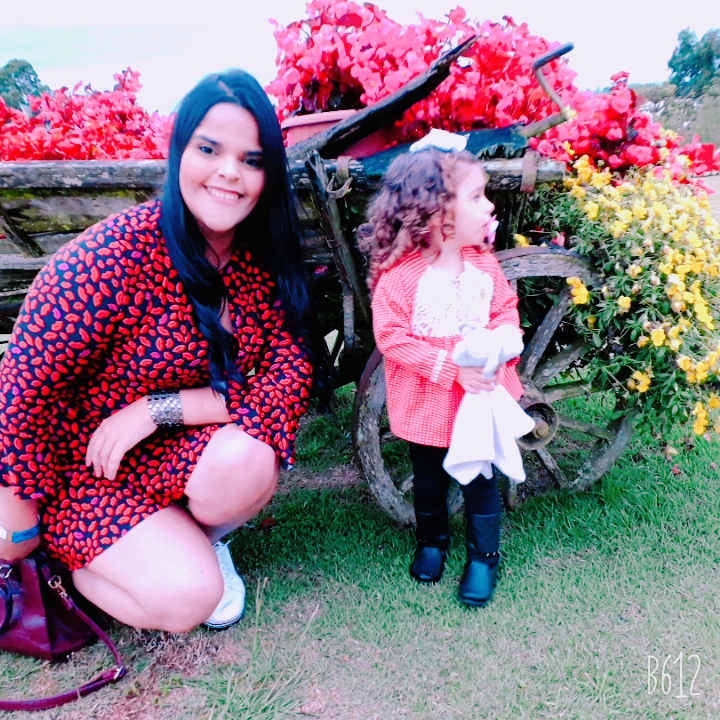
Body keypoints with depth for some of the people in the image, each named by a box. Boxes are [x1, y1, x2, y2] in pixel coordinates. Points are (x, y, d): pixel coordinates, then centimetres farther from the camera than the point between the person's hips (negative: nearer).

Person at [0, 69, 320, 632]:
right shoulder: (119, 251, -25)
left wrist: (159, 408, -24)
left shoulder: (267, 260, -8)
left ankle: (198, 539, 6)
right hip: (83, 464, -3)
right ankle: (75, 557, 12)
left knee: (248, 461, -29)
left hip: (180, 452, 4)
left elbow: (291, 376, -15)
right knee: (188, 597, -20)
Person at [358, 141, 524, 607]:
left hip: (481, 399, 3)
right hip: (426, 405, -2)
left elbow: (507, 309, 4)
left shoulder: (484, 262, -5)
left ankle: (484, 555, 34)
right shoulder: (399, 275, -21)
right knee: (429, 481, 19)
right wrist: (453, 369, -26)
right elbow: (392, 337, -22)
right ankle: (433, 540, 45)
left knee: (481, 481, 13)